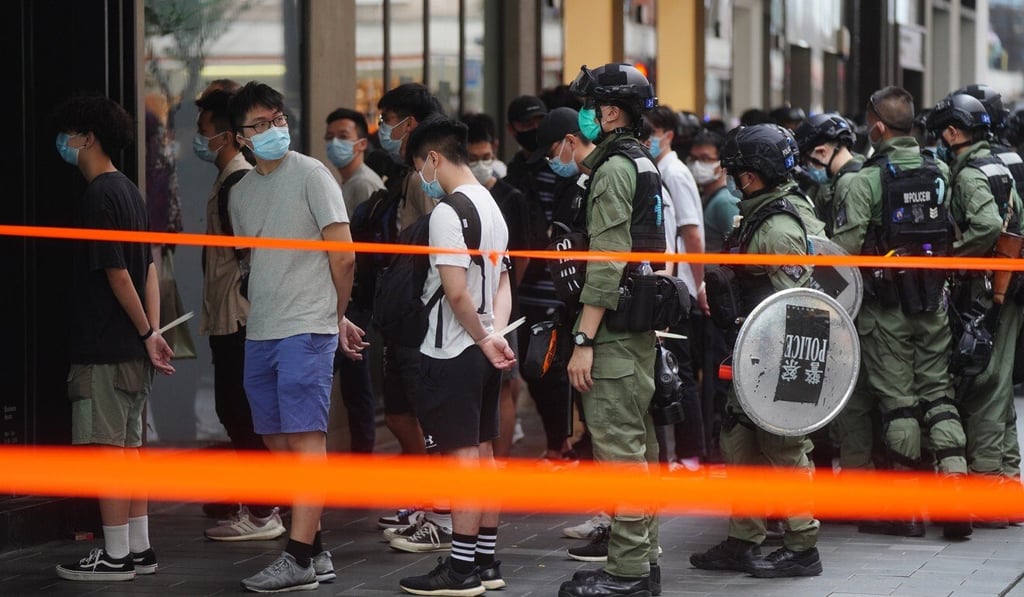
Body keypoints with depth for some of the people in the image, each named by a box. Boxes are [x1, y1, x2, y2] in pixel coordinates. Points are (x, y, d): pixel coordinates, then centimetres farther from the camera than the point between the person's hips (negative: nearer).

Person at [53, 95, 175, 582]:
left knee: (106, 448, -4)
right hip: (130, 348, 9)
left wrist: (146, 333, -10)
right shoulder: (129, 191, 14)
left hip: (104, 349, -9)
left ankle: (116, 555, -1)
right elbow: (148, 267, 13)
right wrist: (153, 332, 8)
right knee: (128, 446, 13)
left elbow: (117, 273, -17)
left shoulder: (98, 198, -15)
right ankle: (139, 548, 17)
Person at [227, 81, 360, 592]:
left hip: (306, 329, -7)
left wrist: (336, 316, 5)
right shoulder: (243, 191, 14)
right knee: (278, 444, 9)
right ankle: (315, 550, 16)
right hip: (260, 333, 7)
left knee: (306, 439, -10)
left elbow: (343, 257, -6)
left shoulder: (311, 175, -5)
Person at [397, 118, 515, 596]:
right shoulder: (491, 206, 14)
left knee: (463, 455, -6)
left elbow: (456, 292, -21)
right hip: (483, 349, 9)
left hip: (453, 351, -9)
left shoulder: (447, 212, -16)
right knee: (482, 452, 12)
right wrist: (495, 332, 1)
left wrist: (483, 340, -10)